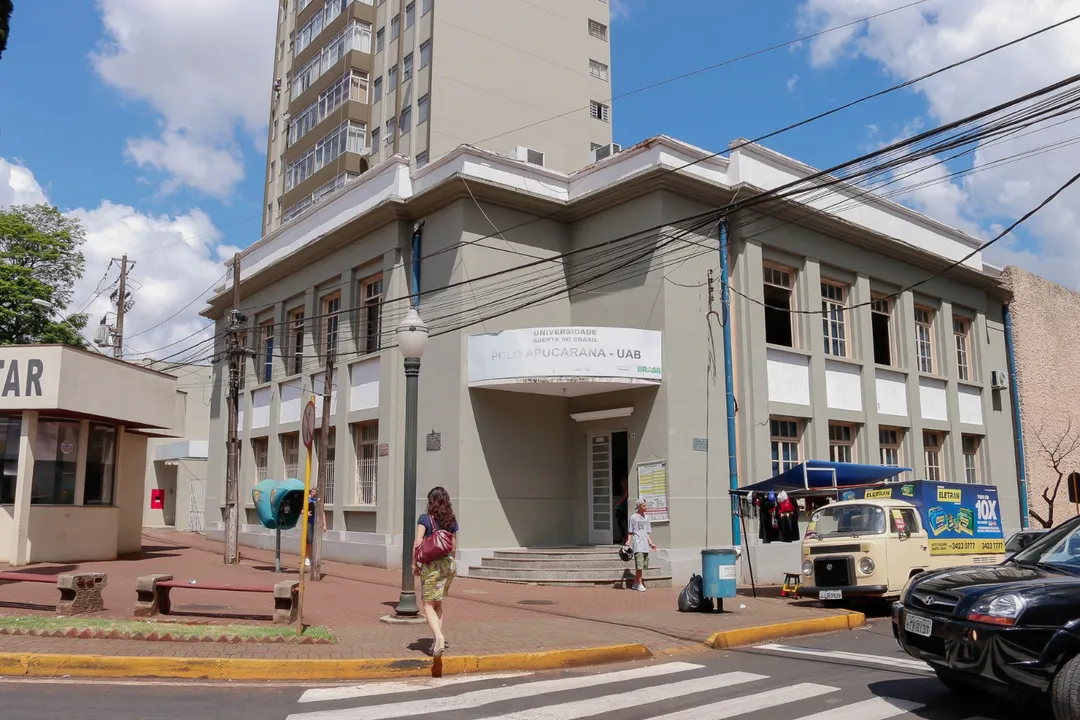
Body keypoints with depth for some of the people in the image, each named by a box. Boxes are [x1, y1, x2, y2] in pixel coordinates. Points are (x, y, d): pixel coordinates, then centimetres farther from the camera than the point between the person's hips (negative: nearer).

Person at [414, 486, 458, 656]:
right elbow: (454, 546, 11)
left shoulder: (425, 519, -7)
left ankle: (439, 636, -19)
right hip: (449, 564, 5)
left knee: (428, 605, 2)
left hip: (431, 565, -5)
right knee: (438, 604, 19)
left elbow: (417, 543, -14)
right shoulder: (452, 521, 6)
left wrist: (415, 564, -5)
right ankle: (437, 639, 17)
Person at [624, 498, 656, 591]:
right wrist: (628, 540, -14)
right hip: (638, 545, -6)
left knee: (643, 566, 9)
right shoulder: (633, 517, -3)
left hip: (645, 545, 6)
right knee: (639, 565, -12)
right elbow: (630, 532, 0)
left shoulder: (646, 518, 15)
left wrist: (651, 543, 11)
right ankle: (640, 584, -7)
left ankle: (635, 583, 18)